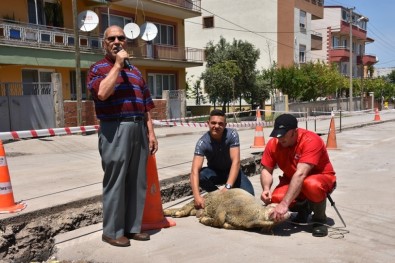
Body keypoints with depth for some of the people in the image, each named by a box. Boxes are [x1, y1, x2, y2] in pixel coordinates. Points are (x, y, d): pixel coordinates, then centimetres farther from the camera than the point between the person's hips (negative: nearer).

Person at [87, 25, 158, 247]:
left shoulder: (135, 71, 20)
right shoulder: (98, 68, 3)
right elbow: (102, 93, -19)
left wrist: (151, 132, 10)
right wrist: (117, 64, -11)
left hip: (139, 129, 6)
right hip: (115, 130, -6)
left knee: (138, 181, 9)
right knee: (115, 181, -1)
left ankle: (133, 226, 21)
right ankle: (112, 231, 12)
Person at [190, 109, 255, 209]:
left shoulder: (232, 134, -24)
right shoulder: (202, 142, -26)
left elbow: (236, 162, -31)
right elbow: (195, 170, -35)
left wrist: (227, 187, -44)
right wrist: (197, 196, -50)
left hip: (231, 171, 0)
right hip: (214, 172, 0)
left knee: (248, 195, -24)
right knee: (199, 175, -32)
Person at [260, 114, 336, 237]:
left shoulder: (311, 141, -30)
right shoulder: (273, 143, -13)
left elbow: (300, 174, -40)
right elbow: (266, 170, -10)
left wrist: (284, 204, -47)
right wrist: (266, 189, -33)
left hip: (321, 178, -5)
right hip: (291, 181, 5)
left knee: (311, 184, -40)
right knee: (276, 199, -25)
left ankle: (320, 219, -8)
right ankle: (303, 208, 10)